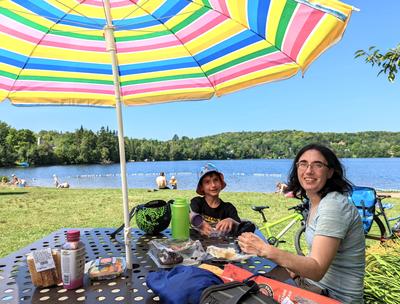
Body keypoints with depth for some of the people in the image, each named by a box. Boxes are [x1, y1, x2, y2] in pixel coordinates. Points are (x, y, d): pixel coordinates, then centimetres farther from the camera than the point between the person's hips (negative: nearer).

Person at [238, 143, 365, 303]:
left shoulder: (333, 205, -24)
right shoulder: (315, 201, 4)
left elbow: (317, 270, -29)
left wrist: (265, 250, -39)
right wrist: (299, 267, -5)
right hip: (312, 280, 8)